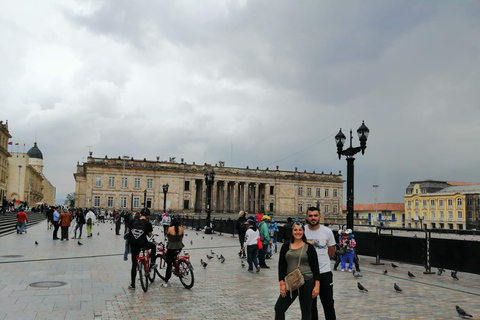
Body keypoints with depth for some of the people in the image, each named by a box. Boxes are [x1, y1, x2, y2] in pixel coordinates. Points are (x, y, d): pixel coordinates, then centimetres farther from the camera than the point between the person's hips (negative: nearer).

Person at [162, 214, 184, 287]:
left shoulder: (170, 228, -14)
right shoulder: (181, 228, -4)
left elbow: (168, 237, 3)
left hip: (171, 248, -4)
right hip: (179, 247, 4)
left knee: (169, 265, 4)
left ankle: (166, 283, 10)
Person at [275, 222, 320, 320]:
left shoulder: (309, 247, -3)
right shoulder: (286, 246, 4)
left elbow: (315, 267, -2)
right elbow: (281, 266, 4)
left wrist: (317, 286, -7)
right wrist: (282, 283, -3)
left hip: (307, 283, -3)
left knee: (306, 311, 8)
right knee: (279, 308, 4)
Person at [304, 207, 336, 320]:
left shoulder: (327, 232, -5)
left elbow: (331, 252, 7)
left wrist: (319, 258, 4)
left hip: (324, 272, 0)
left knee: (328, 303, 10)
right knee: (310, 304, 14)